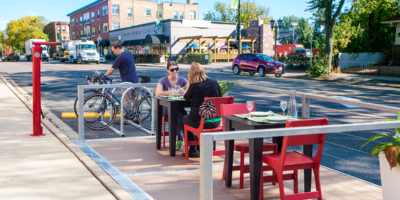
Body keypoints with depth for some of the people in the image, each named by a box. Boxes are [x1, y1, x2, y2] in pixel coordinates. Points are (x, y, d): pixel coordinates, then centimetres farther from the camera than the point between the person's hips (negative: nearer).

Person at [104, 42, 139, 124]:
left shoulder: (120, 57, -15)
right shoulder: (130, 53, 11)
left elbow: (111, 70, -12)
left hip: (127, 81, -9)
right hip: (135, 79, 9)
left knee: (126, 100, -3)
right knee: (135, 99, 11)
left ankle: (125, 119, 2)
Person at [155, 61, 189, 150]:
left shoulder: (182, 80, 6)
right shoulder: (163, 81, -1)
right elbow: (158, 93, -20)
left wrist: (184, 92, -32)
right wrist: (173, 92, -30)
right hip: (166, 107, -2)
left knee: (178, 113, -35)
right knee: (177, 110, -35)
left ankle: (180, 139, -32)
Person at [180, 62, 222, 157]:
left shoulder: (194, 86, -12)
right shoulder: (215, 83, -1)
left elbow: (186, 98, 7)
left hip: (199, 122, -5)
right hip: (215, 122, 5)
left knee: (183, 120, 28)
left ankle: (193, 149, 24)